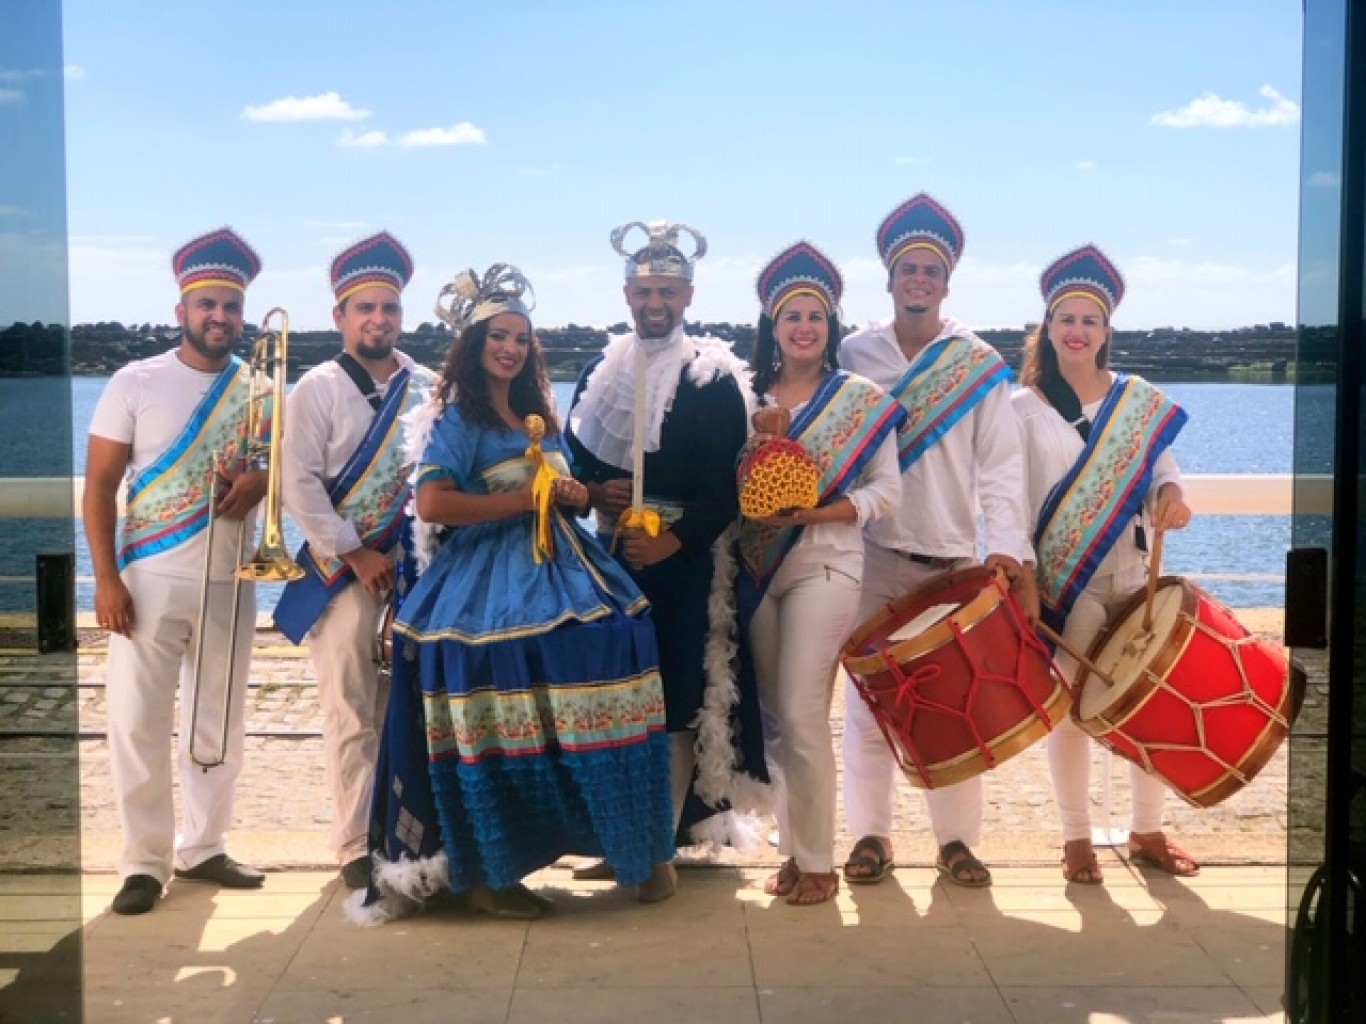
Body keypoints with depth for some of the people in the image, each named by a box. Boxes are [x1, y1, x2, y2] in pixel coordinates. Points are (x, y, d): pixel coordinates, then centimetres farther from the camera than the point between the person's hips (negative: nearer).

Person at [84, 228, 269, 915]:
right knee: (137, 723, -3)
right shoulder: (136, 383, -2)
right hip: (149, 580, -3)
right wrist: (106, 577, -12)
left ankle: (203, 848, 24)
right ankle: (144, 863, 7)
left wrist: (259, 480, -10)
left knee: (219, 723, 11)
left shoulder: (258, 391, 6)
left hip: (230, 583, 3)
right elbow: (100, 484, -3)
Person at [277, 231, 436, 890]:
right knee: (352, 714, -1)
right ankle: (355, 847, 6)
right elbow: (299, 485, -6)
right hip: (345, 571, -3)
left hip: (417, 566, 3)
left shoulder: (429, 390, 8)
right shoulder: (318, 389, -1)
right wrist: (356, 553, -10)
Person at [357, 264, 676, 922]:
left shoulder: (540, 416, 18)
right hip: (487, 586, -7)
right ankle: (485, 872, 5)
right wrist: (525, 499, -15)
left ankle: (637, 848, 4)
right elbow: (433, 504, -18)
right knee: (498, 726, -7)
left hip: (556, 572, 7)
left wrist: (573, 496, 2)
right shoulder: (457, 418, -5)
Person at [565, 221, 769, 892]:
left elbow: (726, 488, -10)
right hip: (614, 554, 4)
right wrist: (592, 491, -6)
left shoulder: (715, 380, -3)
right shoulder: (601, 371, 11)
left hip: (686, 558, -4)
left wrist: (671, 539, -21)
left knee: (678, 702, -4)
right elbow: (571, 460, 16)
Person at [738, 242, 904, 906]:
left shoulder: (862, 398, -1)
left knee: (801, 714, -9)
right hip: (757, 570, 4)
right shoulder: (749, 397, 8)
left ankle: (817, 862, 4)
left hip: (822, 566, -4)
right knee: (775, 715, 9)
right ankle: (794, 848, 21)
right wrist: (759, 437, -10)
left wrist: (818, 513, -17)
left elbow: (887, 489, -5)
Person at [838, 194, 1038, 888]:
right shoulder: (854, 356, 5)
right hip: (872, 554, 1)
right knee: (870, 700, 4)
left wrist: (1007, 548, -15)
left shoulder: (980, 364, 2)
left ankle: (956, 839, 15)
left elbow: (1000, 465, -4)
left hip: (954, 558, 0)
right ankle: (871, 834, 17)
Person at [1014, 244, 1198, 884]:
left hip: (1137, 572, 3)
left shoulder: (1143, 401, 9)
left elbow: (1162, 465, 11)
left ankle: (1147, 832, 19)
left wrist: (1170, 493, -13)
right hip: (1065, 580, -3)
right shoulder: (1025, 407, 2)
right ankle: (1076, 839, 13)